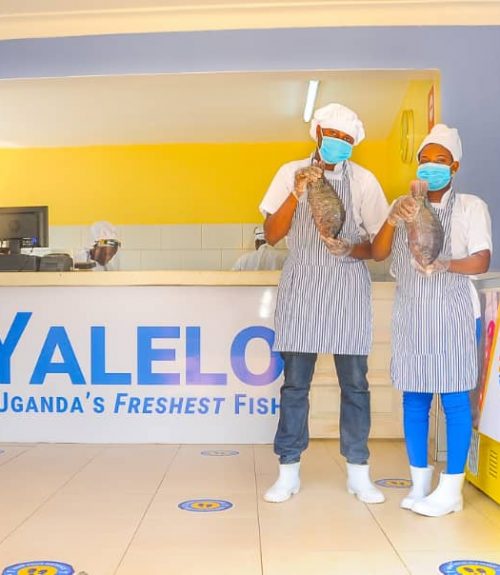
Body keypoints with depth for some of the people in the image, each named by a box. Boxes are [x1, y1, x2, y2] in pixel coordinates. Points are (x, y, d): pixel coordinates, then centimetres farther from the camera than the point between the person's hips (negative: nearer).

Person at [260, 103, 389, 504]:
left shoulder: (363, 180, 2)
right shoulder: (292, 173, 4)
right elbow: (272, 235, -2)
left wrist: (350, 249, -16)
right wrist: (297, 193, -14)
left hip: (348, 289, 0)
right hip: (300, 287, 0)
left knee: (355, 381, 4)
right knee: (294, 381, 4)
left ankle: (358, 473, 16)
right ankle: (289, 471, 15)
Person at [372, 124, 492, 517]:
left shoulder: (470, 206, 2)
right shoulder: (403, 205, 13)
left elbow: (482, 261, -8)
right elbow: (378, 254, 2)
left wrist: (446, 265, -28)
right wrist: (392, 220, -17)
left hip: (450, 311, -4)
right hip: (410, 313, 4)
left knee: (454, 399, -4)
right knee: (413, 399, 6)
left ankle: (451, 490, 4)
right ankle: (419, 484, 17)